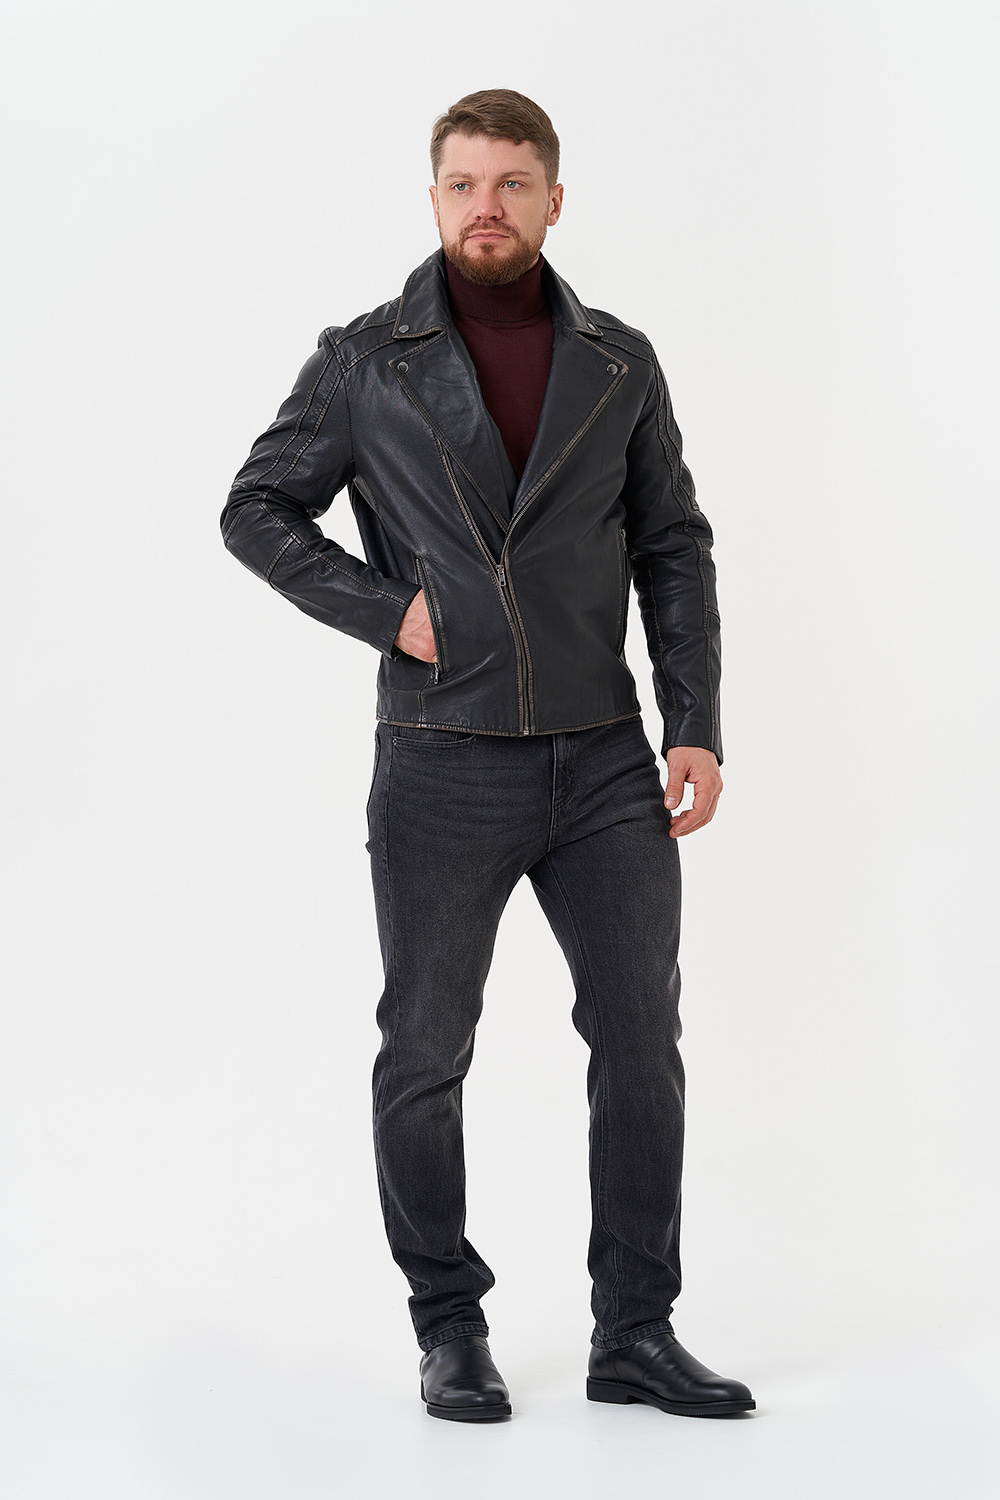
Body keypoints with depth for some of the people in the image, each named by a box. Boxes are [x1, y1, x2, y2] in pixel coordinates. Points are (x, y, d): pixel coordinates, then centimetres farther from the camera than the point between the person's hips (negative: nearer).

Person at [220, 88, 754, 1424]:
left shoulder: (619, 364, 7)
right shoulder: (365, 361, 0)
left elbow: (673, 550, 9)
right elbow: (258, 509, 4)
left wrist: (695, 728, 1)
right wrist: (385, 610, -9)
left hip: (604, 763, 2)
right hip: (444, 770, -2)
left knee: (643, 1039, 3)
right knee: (426, 1056, 6)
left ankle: (636, 1334, 15)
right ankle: (450, 1328, 22)